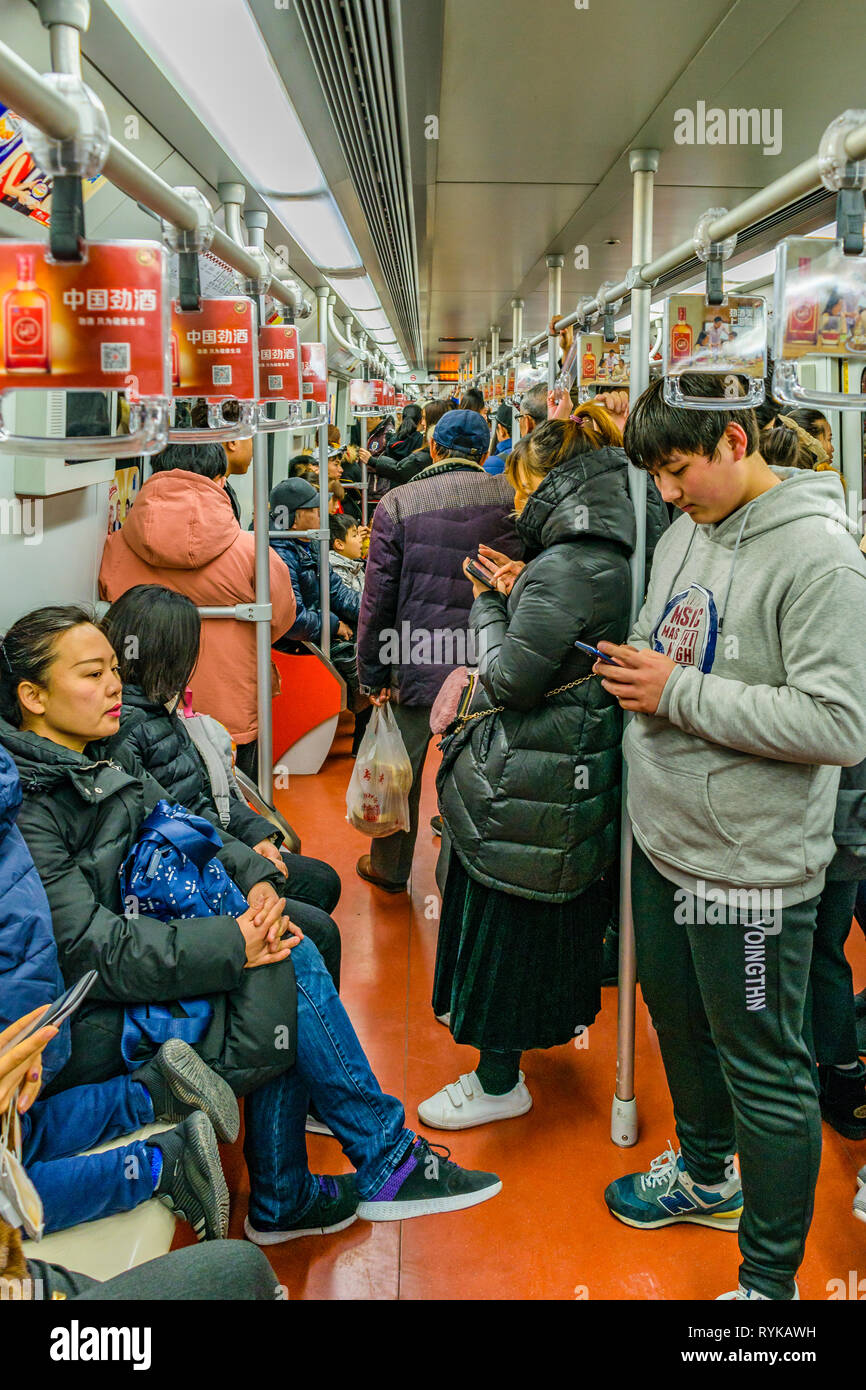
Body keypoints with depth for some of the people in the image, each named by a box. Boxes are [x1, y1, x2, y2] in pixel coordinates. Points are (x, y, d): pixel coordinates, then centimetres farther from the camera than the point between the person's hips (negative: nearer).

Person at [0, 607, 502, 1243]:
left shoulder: (103, 759, 8)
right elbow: (92, 949, -26)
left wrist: (256, 879, -11)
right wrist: (236, 944, -23)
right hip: (91, 1032, -9)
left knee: (292, 945, -8)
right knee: (290, 972, -15)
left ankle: (282, 1201, 4)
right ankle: (387, 1164, 3)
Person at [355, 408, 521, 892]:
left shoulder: (399, 503, -8)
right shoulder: (512, 498, -5)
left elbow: (378, 598, -5)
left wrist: (373, 674, 3)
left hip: (418, 665, -1)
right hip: (491, 667, 1)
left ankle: (390, 868, 35)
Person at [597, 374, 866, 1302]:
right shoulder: (686, 534, 6)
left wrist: (679, 693, -24)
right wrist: (630, 668, 1)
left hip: (750, 866, -8)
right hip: (662, 839, 9)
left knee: (763, 1071, 6)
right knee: (679, 1020, 25)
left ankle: (770, 1277, 25)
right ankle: (706, 1174, 50)